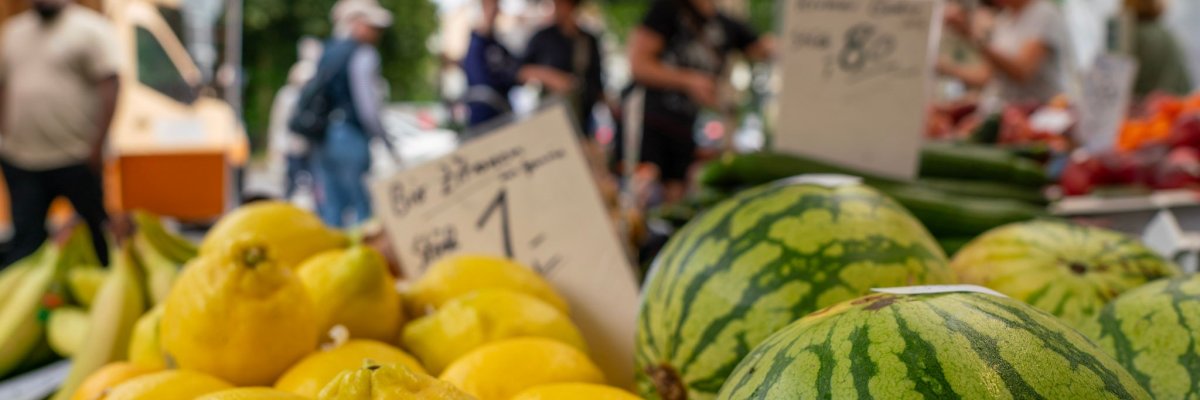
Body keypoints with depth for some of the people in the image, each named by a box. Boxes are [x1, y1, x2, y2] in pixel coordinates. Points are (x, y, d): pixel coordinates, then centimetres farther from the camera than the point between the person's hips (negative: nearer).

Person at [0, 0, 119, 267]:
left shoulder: (90, 29, -5)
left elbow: (109, 86, -12)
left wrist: (97, 145, -15)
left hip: (74, 158, -4)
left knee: (98, 229, 9)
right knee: (26, 237, 5)